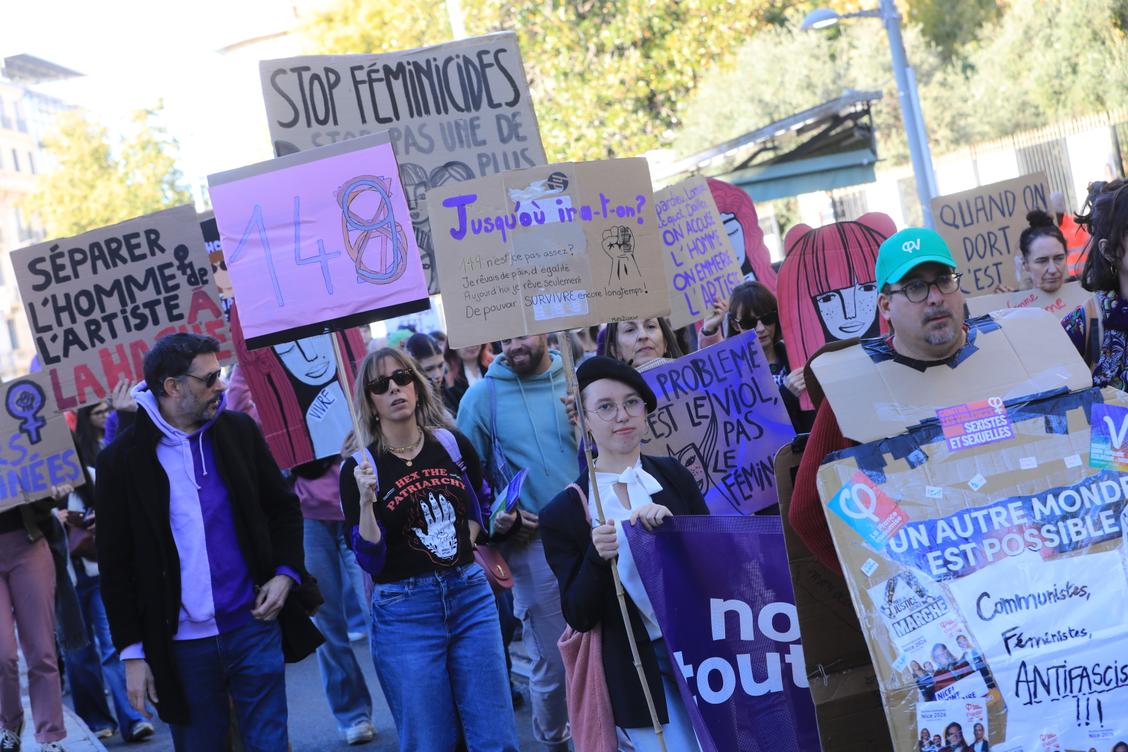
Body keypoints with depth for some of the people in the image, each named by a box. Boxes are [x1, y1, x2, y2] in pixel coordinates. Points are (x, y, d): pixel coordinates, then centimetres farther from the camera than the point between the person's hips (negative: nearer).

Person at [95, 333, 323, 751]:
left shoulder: (239, 431, 3)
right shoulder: (121, 459, -5)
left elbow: (283, 507, 14)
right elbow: (116, 565, 0)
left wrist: (286, 573, -1)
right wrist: (132, 650, -2)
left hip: (254, 625, 2)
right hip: (182, 644, -2)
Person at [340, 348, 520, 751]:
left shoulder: (454, 445, 4)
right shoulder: (359, 468, -5)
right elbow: (369, 560, -9)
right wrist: (366, 502, -22)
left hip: (471, 597, 3)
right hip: (404, 612, -3)